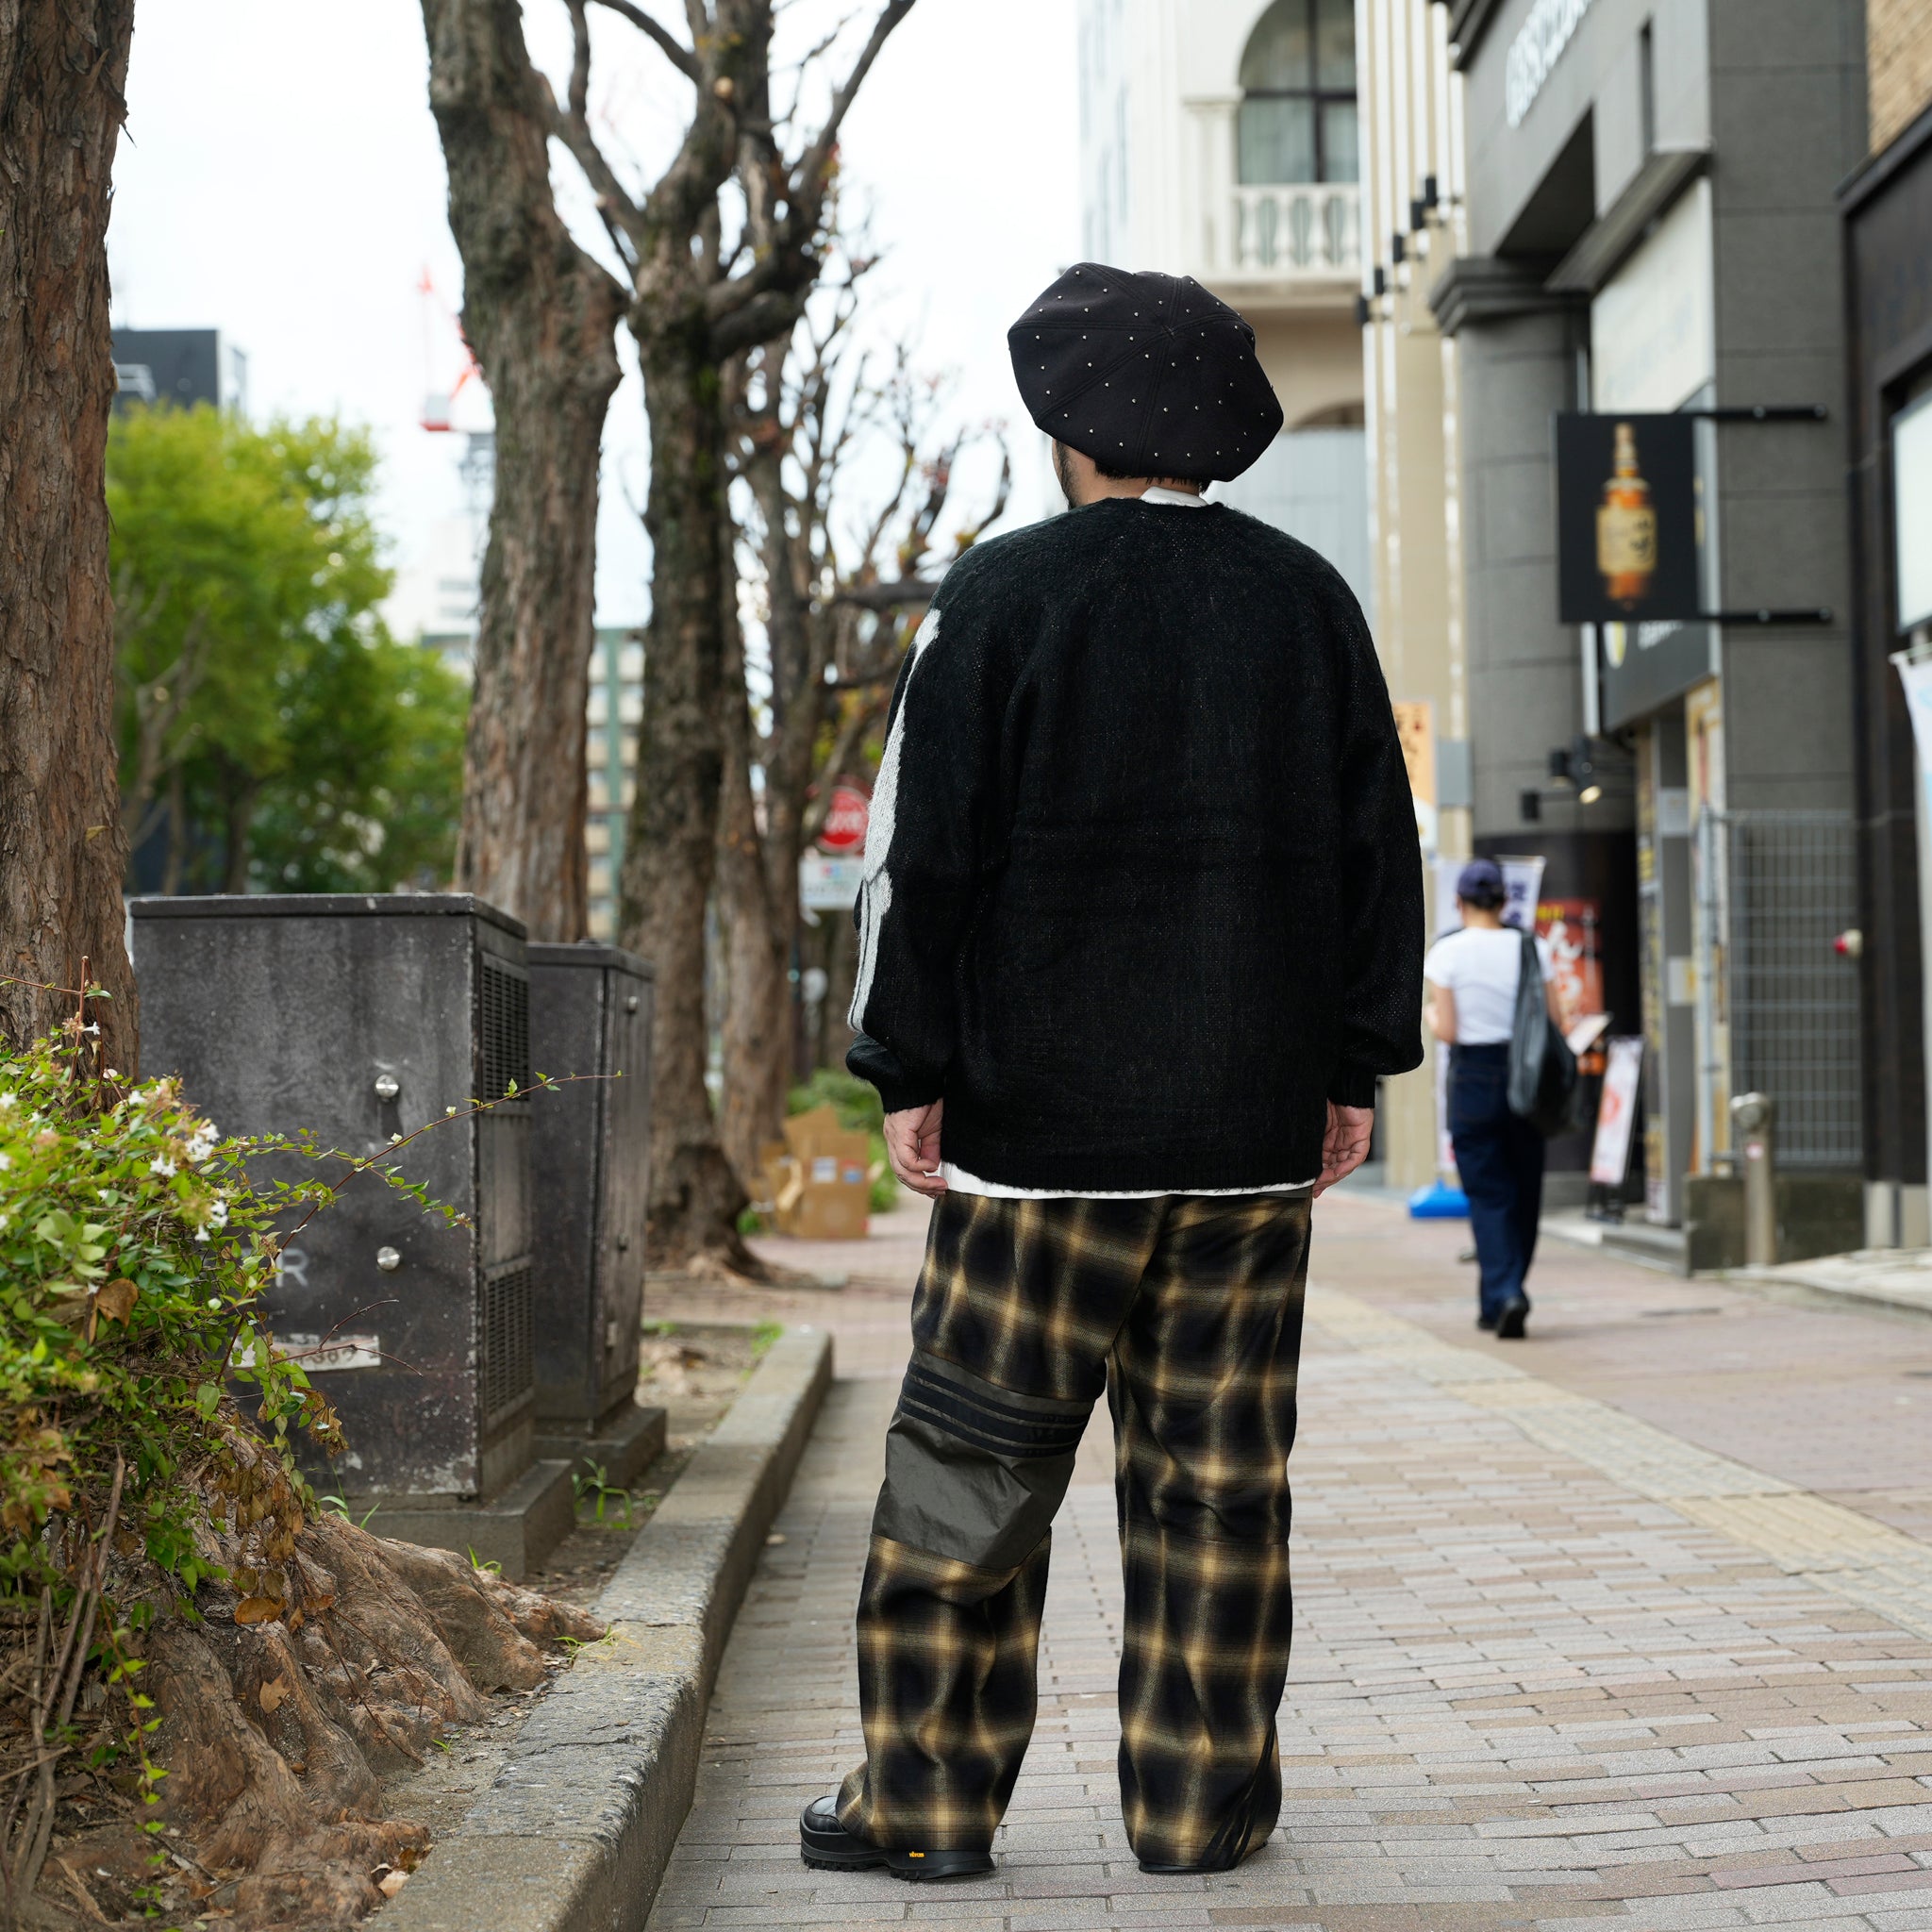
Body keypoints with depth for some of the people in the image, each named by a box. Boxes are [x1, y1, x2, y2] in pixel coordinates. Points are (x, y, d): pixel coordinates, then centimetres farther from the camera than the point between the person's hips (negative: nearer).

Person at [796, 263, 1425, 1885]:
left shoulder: (1000, 596, -4)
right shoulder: (1308, 600, 7)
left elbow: (925, 850, -6)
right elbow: (1379, 843, 9)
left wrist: (909, 1070, 0)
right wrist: (1359, 1066, 14)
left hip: (1041, 1114, -3)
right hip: (1254, 1124, 3)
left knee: (974, 1456, 4)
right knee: (1219, 1469, 7)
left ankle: (926, 1795, 8)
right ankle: (1202, 1796, 11)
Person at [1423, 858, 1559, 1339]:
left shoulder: (1446, 952, -6)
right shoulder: (1532, 948, 0)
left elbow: (1447, 1030, -9)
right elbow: (1555, 1024, -1)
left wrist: (1430, 1016, 12)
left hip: (1474, 1080, -2)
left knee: (1488, 1195, 2)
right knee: (1524, 1193, 14)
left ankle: (1505, 1295, -16)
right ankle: (1495, 1303, 22)